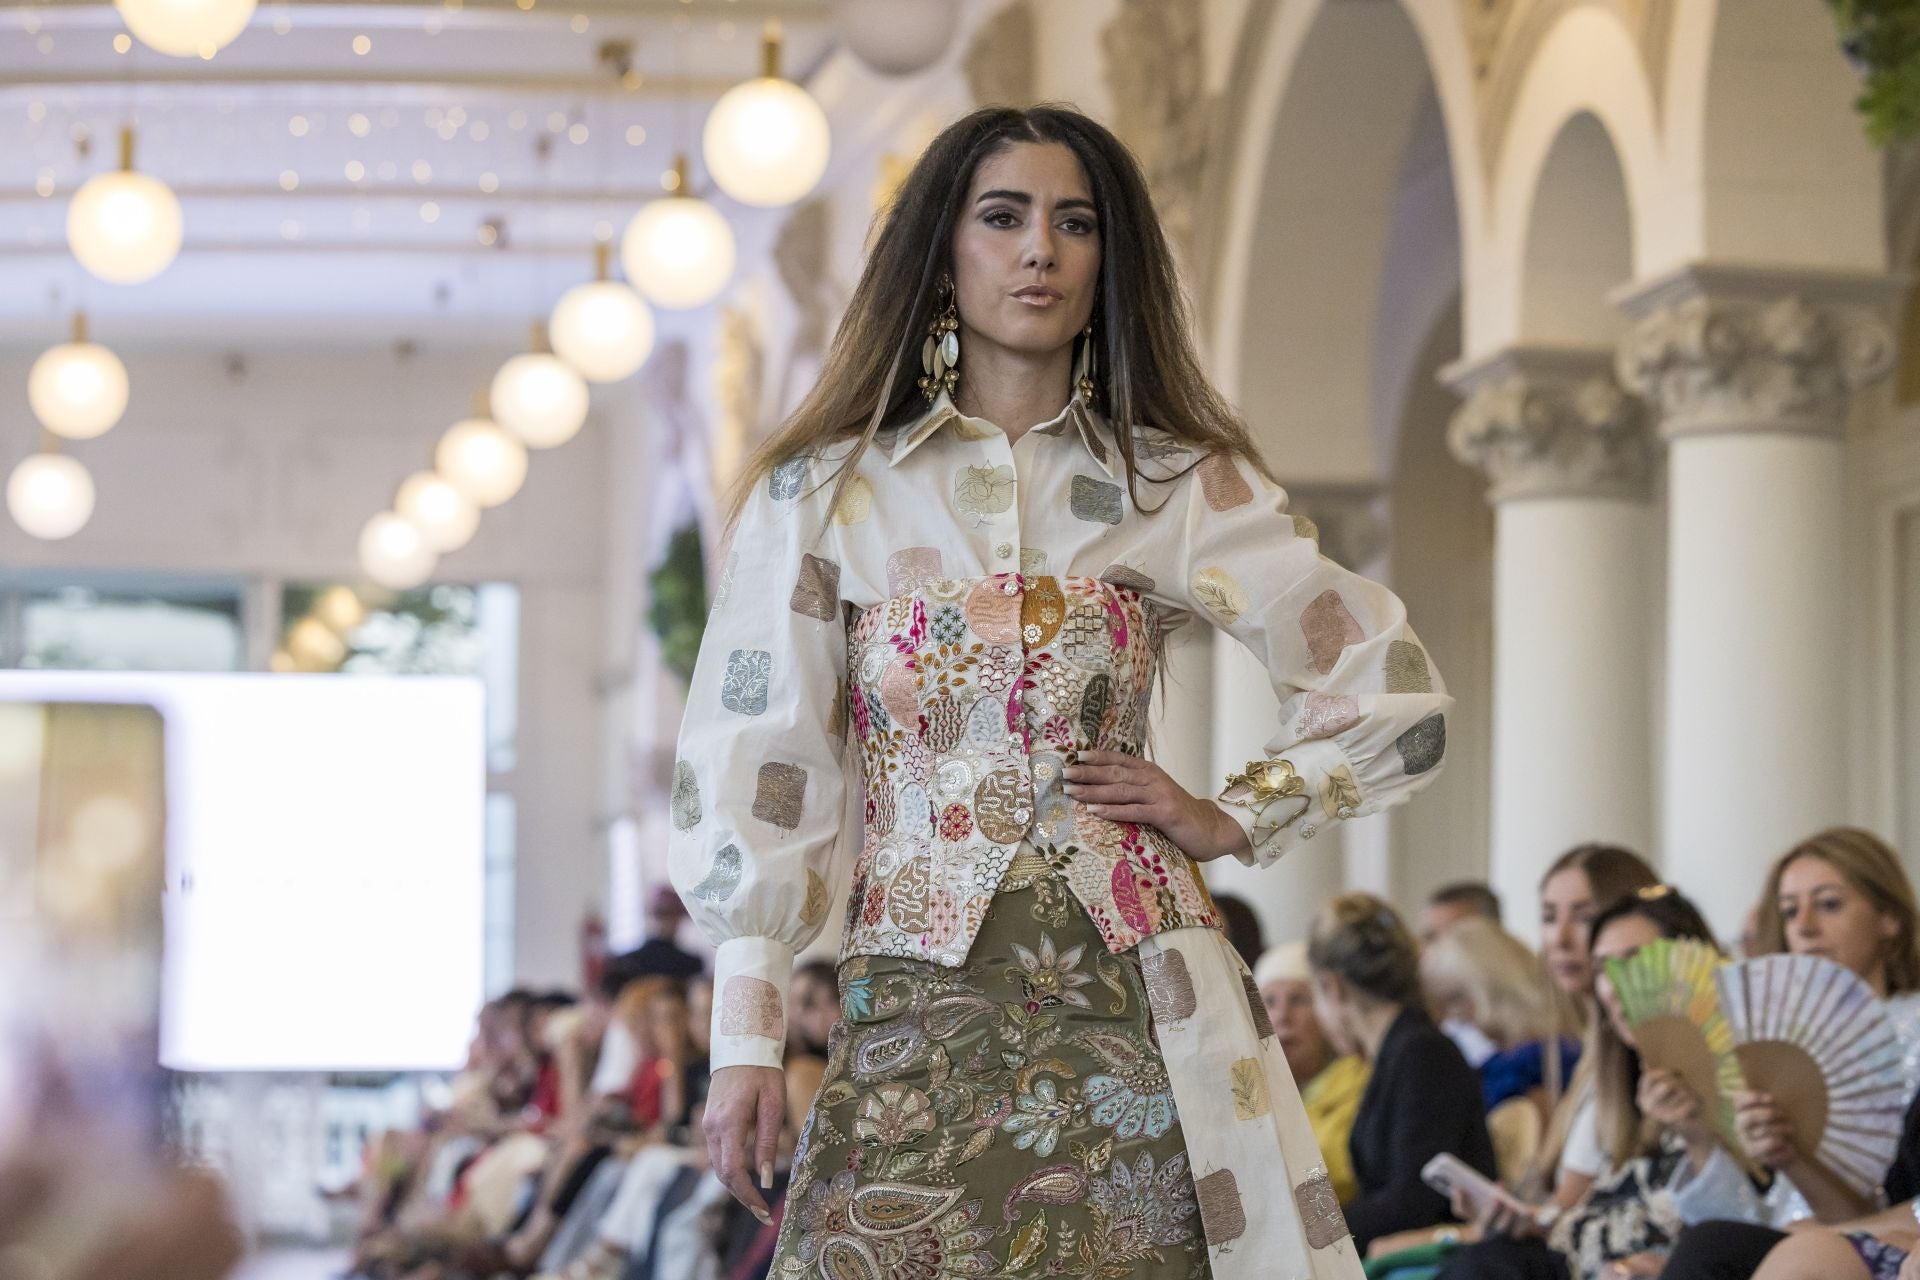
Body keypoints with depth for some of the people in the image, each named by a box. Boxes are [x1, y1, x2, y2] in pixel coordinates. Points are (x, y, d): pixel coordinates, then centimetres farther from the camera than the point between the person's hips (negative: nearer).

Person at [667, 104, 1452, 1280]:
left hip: (1129, 1006, 1)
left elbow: (1393, 696, 13)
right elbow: (759, 768, 2)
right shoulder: (822, 496, 6)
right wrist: (746, 1037, -5)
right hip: (916, 1015, 0)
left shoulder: (1178, 487, 8)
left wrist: (1232, 822, 2)